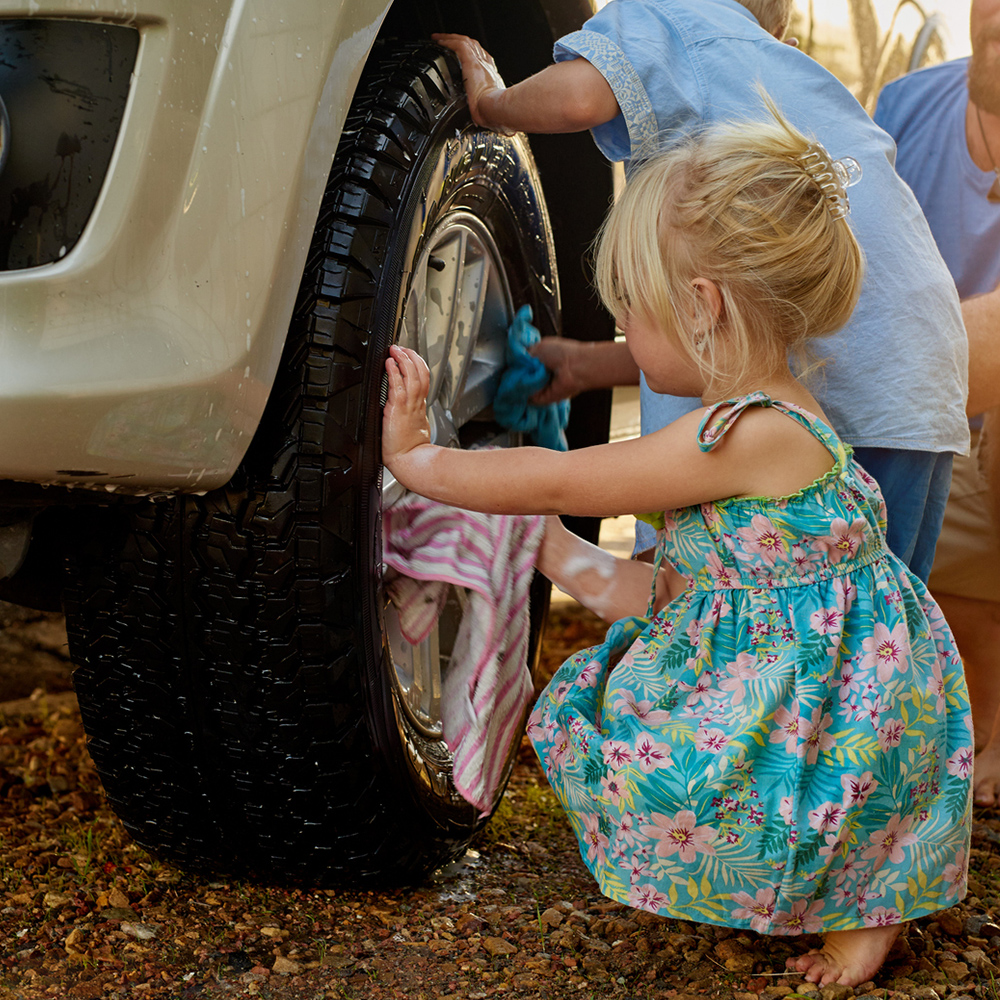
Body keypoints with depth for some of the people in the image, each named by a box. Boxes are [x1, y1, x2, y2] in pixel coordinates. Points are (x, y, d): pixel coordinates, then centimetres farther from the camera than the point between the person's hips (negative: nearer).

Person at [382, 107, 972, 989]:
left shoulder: (749, 434, -23)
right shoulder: (770, 427, 8)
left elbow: (555, 483, -17)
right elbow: (675, 593, 13)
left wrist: (416, 458, -6)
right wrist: (555, 551, 11)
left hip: (832, 739, -10)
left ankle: (853, 896, -1)